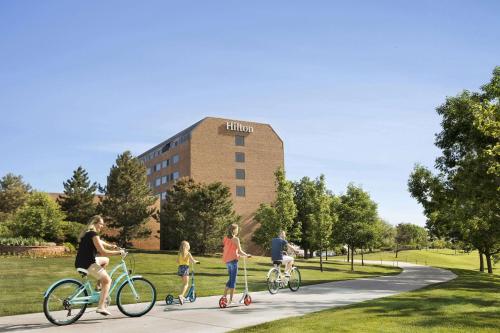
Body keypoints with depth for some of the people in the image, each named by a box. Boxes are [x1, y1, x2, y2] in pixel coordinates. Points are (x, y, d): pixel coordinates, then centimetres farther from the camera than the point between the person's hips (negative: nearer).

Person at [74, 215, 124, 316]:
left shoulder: (87, 233, 15)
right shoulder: (93, 234, -14)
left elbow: (98, 242, 34)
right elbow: (103, 251, -18)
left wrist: (111, 246, 35)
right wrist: (119, 252, -10)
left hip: (81, 263, 9)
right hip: (88, 264, -9)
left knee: (106, 260, 27)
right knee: (107, 280, 2)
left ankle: (99, 285, 20)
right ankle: (101, 307, -6)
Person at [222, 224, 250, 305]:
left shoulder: (225, 238, 9)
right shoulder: (236, 239, -11)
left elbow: (226, 248, 10)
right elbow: (239, 251, -15)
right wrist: (247, 255, 0)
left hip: (227, 260, 7)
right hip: (233, 260, -7)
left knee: (231, 279, 19)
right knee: (233, 280, 1)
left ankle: (224, 296, 14)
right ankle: (231, 300, 3)